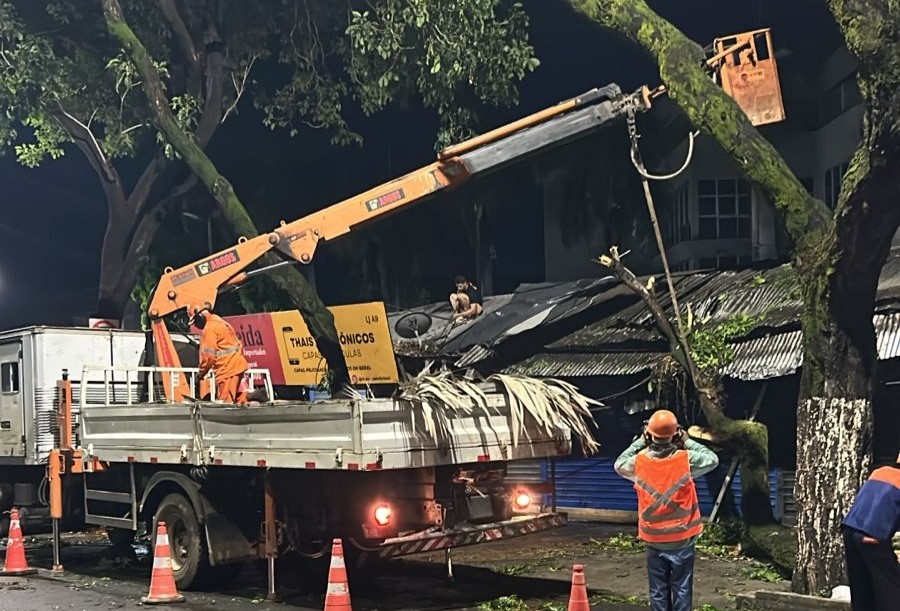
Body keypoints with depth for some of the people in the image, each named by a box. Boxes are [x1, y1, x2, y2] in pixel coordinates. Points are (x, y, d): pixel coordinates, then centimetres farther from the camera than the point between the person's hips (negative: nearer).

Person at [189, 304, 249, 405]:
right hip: (238, 365, 10)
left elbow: (209, 355, -15)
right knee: (239, 400, 13)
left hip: (227, 369, -10)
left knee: (225, 403, -9)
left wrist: (201, 373, -3)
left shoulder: (209, 329, -11)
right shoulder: (220, 322, 18)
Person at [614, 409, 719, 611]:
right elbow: (712, 459, 3)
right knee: (682, 590, 8)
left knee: (658, 592, 10)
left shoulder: (640, 462, -10)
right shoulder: (685, 460, -15)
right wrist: (687, 441, 4)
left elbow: (619, 464, 12)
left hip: (654, 541, 1)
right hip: (682, 539, -1)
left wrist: (640, 441, 10)